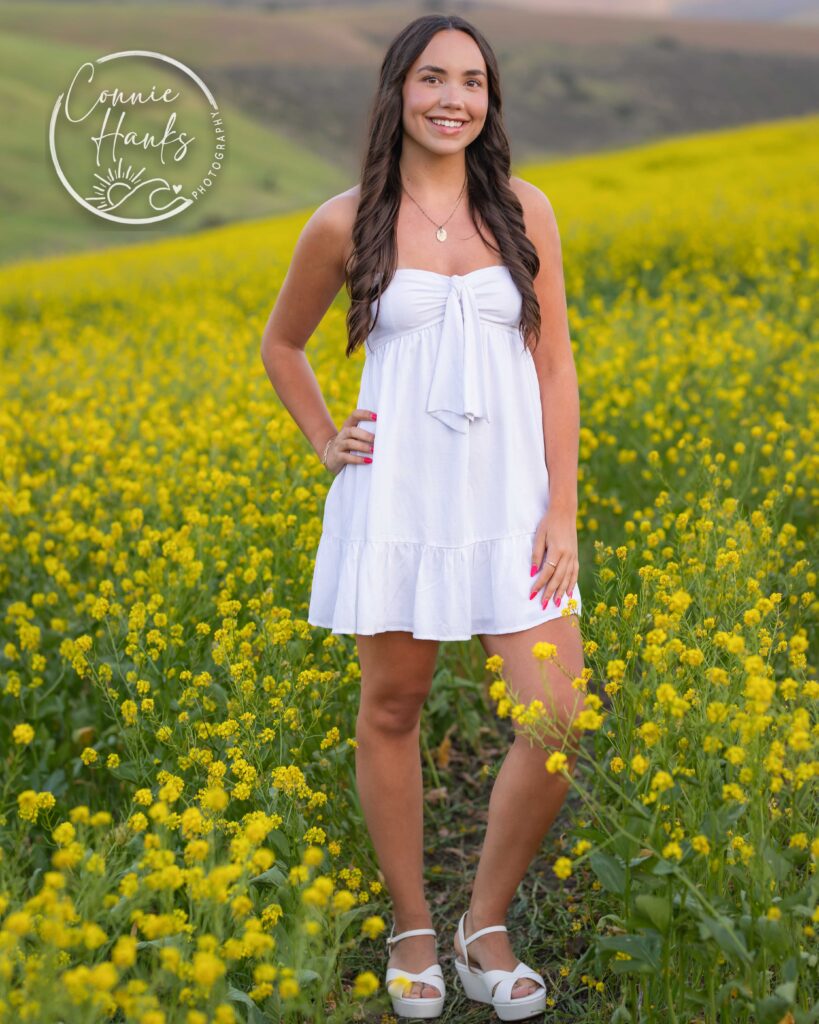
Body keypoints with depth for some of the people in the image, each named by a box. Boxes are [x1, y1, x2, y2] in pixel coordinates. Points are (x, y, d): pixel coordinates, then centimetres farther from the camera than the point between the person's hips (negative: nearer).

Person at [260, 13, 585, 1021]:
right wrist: (325, 443, 3)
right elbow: (280, 345, 16)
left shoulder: (525, 210, 3)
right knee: (390, 710, 8)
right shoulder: (345, 223, 0)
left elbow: (554, 366, 2)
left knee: (558, 718, -5)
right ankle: (411, 930, 27)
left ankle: (486, 924, 16)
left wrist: (563, 510, -4)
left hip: (508, 500, 1)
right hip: (395, 501, -1)